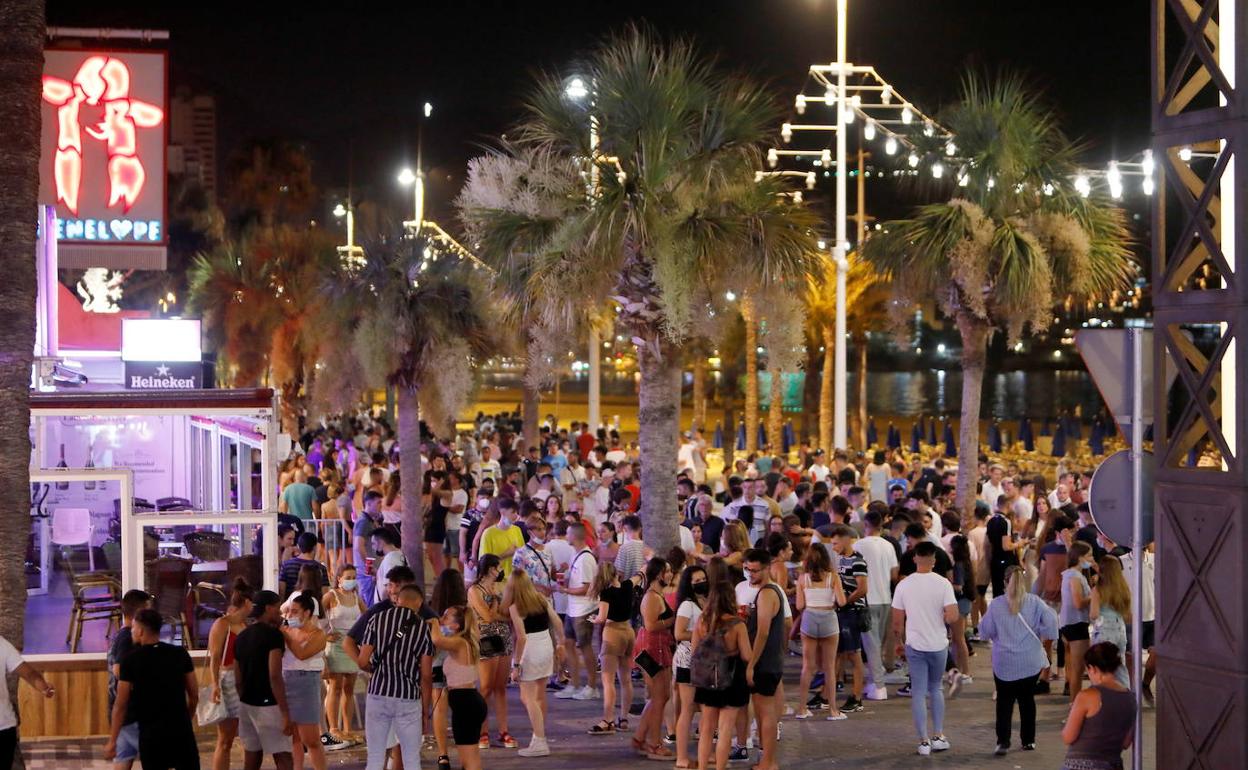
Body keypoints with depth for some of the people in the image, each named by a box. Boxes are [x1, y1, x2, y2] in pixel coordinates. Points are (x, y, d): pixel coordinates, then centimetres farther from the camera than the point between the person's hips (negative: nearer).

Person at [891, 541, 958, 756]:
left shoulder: (903, 585, -6)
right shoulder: (942, 583, -10)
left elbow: (897, 621, -2)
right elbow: (952, 616, -16)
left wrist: (899, 641, 14)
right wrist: (940, 618, 5)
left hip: (914, 645, 0)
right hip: (938, 644, 0)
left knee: (918, 692, 5)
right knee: (935, 689, 18)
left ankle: (924, 741, 5)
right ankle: (938, 736, 17)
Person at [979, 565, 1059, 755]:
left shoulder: (996, 604, -6)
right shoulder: (1034, 602, -4)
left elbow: (986, 631, -2)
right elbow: (1050, 620, -13)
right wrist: (1041, 637, 4)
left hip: (1004, 663, -1)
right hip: (1031, 662, 1)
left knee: (1004, 701, 3)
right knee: (1027, 699, 14)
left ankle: (1003, 741, -8)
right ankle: (1028, 740, 18)